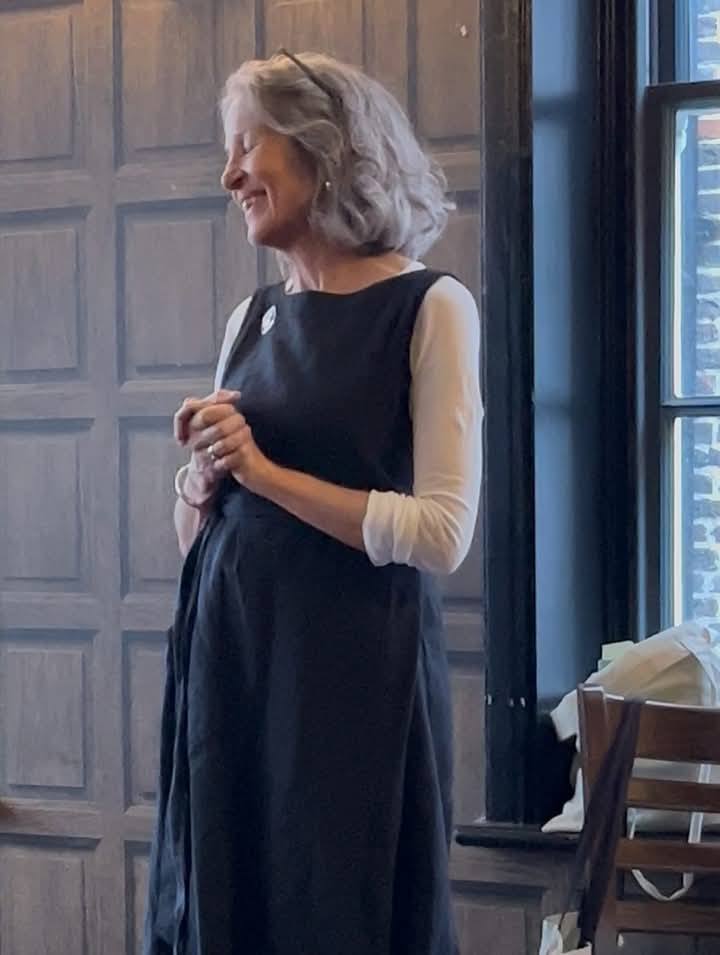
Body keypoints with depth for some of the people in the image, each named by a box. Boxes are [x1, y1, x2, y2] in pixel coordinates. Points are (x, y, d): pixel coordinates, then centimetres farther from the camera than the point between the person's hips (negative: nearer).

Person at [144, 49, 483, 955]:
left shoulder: (428, 307, -7)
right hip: (226, 651, 6)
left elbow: (443, 533, -16)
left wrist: (264, 470, -13)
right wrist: (202, 476, -5)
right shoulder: (252, 317, 11)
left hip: (355, 667, -6)